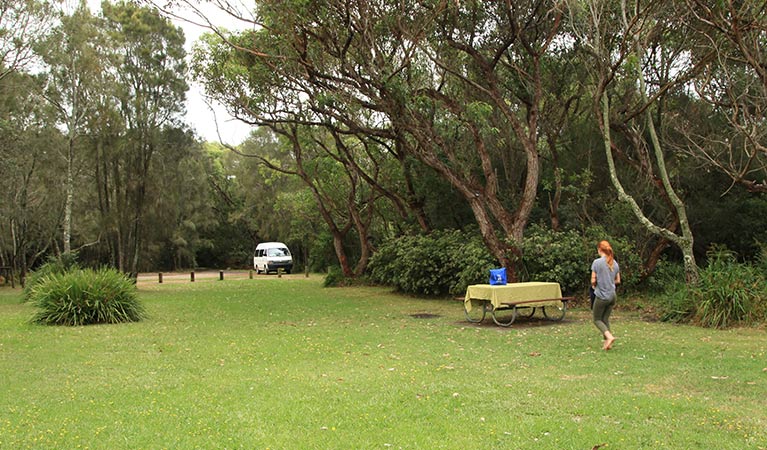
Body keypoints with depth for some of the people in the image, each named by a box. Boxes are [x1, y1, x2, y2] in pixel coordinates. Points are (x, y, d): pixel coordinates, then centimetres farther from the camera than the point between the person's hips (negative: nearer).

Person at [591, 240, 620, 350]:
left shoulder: (597, 262, -13)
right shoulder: (615, 263, 5)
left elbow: (593, 281, -11)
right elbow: (618, 281, 12)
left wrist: (594, 285, 10)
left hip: (602, 296, -6)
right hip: (612, 296, 6)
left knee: (597, 319, 7)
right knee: (605, 319, 15)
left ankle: (609, 336, -14)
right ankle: (607, 343, 11)